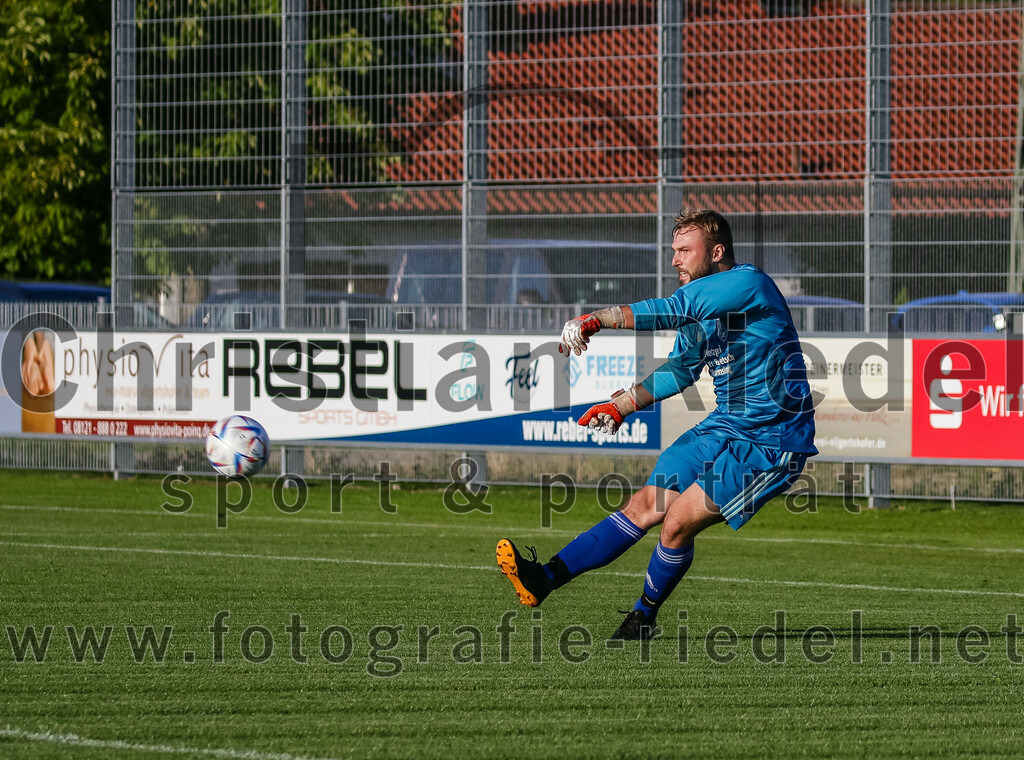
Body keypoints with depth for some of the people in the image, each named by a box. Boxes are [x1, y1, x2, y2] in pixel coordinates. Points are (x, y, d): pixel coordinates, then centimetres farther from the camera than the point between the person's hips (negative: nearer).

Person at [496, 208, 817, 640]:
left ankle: (644, 616, 9)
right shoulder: (703, 302, 11)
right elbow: (681, 369, 25)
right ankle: (546, 579, 0)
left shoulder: (748, 284, -18)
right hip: (725, 427, 9)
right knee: (646, 505, 2)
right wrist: (624, 405, 16)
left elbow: (673, 310, -30)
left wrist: (596, 320, -34)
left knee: (678, 523, -14)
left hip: (770, 443, -8)